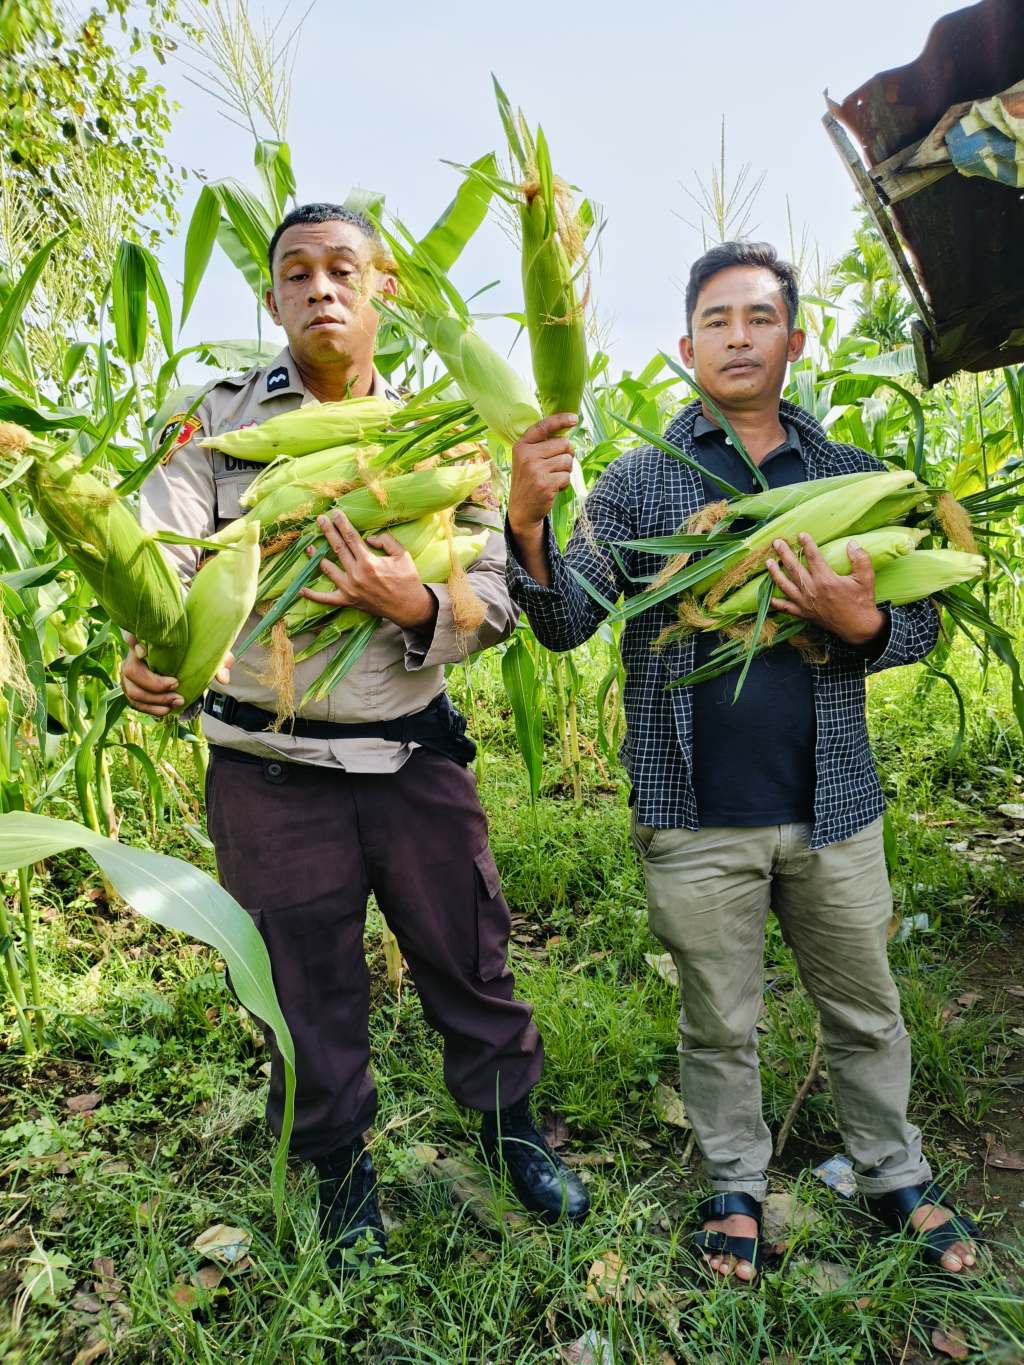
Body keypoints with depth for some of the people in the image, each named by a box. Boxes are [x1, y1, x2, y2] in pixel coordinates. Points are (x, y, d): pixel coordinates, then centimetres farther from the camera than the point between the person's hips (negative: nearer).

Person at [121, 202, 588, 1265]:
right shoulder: (222, 419, 2)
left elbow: (497, 596, 0)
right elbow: (161, 547, -15)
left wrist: (417, 605, -21)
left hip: (417, 758, 1)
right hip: (270, 769, 0)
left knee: (468, 958, 14)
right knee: (311, 987, 15)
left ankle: (510, 1127, 42)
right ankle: (342, 1171, 40)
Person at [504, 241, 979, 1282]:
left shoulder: (849, 475, 7)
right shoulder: (639, 482, 1)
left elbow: (923, 620, 8)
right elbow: (568, 624, -8)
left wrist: (861, 623, -16)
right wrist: (529, 527, -27)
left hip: (833, 805, 2)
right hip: (696, 816, -2)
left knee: (865, 1012, 20)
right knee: (719, 1026, 15)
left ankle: (894, 1174, 43)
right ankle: (736, 1185, 38)